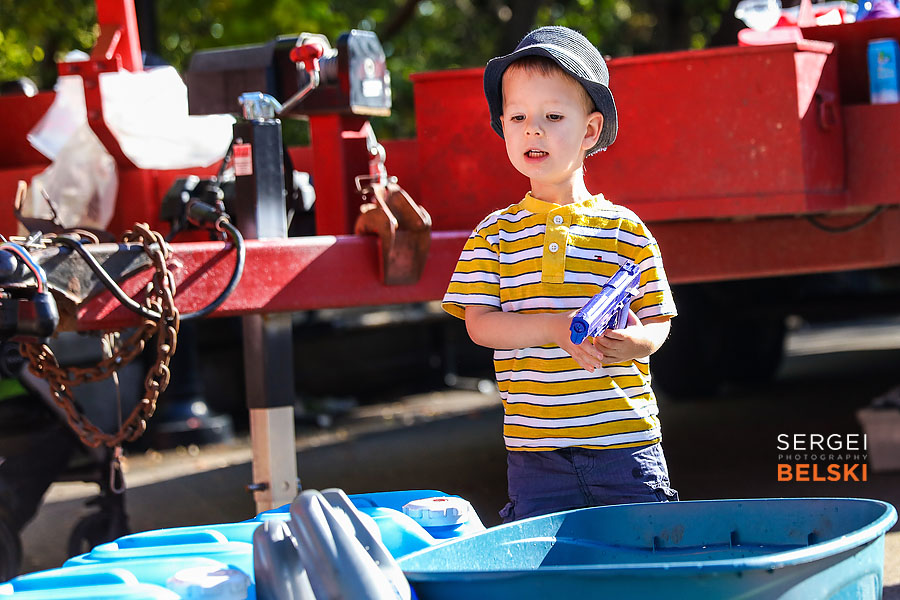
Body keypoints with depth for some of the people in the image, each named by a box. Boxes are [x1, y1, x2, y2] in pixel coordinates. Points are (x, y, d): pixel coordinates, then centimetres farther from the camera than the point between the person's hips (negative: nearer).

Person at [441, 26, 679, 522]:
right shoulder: (495, 234, 5)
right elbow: (479, 323, -4)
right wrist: (557, 329, -19)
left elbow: (658, 322, 3)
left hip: (624, 439, -1)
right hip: (535, 452, 1)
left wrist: (634, 341, -20)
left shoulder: (625, 229, 2)